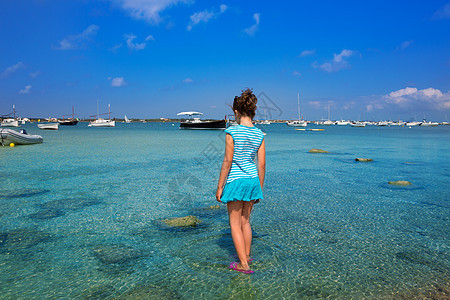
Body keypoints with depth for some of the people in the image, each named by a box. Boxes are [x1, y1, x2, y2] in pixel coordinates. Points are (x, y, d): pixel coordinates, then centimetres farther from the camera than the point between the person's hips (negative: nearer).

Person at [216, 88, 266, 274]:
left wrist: (220, 186, -6)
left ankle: (243, 264, 11)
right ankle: (246, 256, 33)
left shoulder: (232, 131, -13)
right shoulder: (259, 135, 2)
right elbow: (262, 165, 3)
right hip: (252, 180, 6)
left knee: (235, 224, 7)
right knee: (245, 221, 20)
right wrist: (260, 188, 13)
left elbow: (228, 161, -14)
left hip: (235, 180, -5)